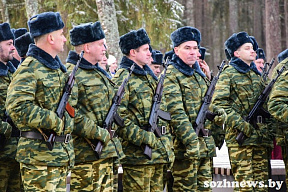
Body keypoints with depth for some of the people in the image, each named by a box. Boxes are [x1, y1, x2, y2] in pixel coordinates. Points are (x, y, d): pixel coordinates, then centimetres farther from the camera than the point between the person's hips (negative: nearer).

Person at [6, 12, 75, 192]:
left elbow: (71, 103, 29)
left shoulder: (59, 68, 18)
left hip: (61, 155, 9)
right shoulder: (29, 68, -11)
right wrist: (55, 122, -19)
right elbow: (18, 106, -23)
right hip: (39, 155, -9)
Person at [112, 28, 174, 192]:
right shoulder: (123, 77, -9)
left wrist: (167, 145, 19)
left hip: (159, 152, 9)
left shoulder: (150, 76, 20)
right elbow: (118, 116, -17)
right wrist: (143, 138, -21)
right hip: (138, 153, -9)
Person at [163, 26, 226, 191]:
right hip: (185, 146, -8)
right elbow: (176, 112, -18)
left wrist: (219, 112, 4)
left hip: (206, 145, 8)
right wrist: (191, 141, -25)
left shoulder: (200, 74, 18)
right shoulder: (171, 75, -9)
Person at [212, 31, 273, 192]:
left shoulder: (256, 73, 19)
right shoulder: (229, 73, -2)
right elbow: (219, 102, -13)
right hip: (240, 136, -7)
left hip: (261, 135, 7)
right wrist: (240, 124, -18)